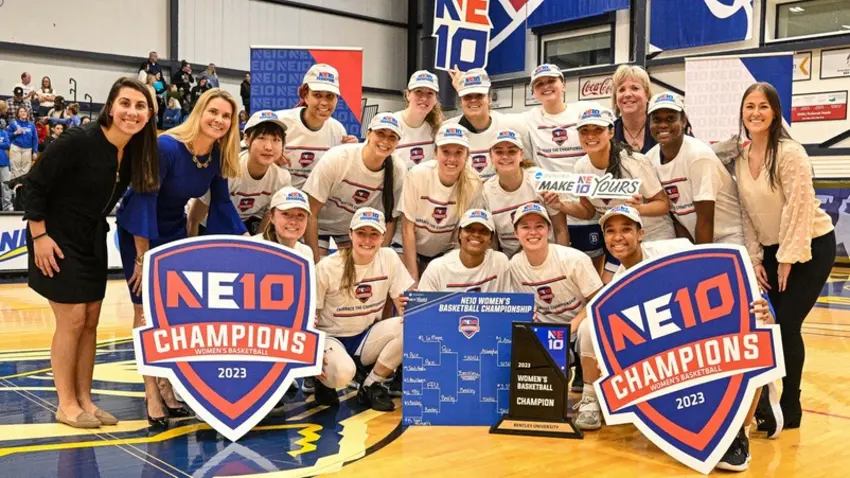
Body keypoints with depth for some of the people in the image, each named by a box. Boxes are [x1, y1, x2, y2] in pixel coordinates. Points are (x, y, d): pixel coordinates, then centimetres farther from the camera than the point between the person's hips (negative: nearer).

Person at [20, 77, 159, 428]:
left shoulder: (136, 151, -4)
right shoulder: (78, 141, -23)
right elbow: (34, 185, -18)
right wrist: (39, 236, -17)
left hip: (93, 240, 7)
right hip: (57, 239, -7)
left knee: (91, 322, 9)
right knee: (72, 320, -5)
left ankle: (85, 400, 19)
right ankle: (66, 405, 8)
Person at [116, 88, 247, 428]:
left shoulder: (219, 155, -10)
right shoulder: (166, 147, -28)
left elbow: (221, 203, 1)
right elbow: (144, 200, -25)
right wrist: (143, 258, -24)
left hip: (174, 229, 6)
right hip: (139, 230, -6)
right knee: (146, 308, -4)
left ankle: (167, 384, 15)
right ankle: (151, 391, 1)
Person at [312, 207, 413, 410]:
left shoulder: (389, 258, -5)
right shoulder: (327, 267, -14)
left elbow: (403, 302, -2)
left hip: (367, 337, 4)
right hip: (331, 338, -3)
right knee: (343, 372, -36)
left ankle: (372, 385, -5)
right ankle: (323, 380, 5)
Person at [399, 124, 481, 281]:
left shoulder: (474, 184, -18)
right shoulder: (417, 176, -22)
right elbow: (407, 229, -15)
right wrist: (413, 278, -15)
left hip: (446, 255, 1)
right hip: (413, 252, -1)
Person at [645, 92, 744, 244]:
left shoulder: (699, 155, -19)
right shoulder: (650, 159, -4)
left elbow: (705, 219, -18)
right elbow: (675, 214, 4)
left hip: (729, 239, -5)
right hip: (696, 239, 5)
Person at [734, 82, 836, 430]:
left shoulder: (790, 153, -19)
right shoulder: (740, 159, 1)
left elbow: (799, 209, -21)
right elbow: (747, 212, 4)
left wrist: (787, 259, -19)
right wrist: (755, 259, 0)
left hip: (810, 246, -6)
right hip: (771, 249, 6)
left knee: (786, 325, -8)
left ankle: (790, 409, 7)